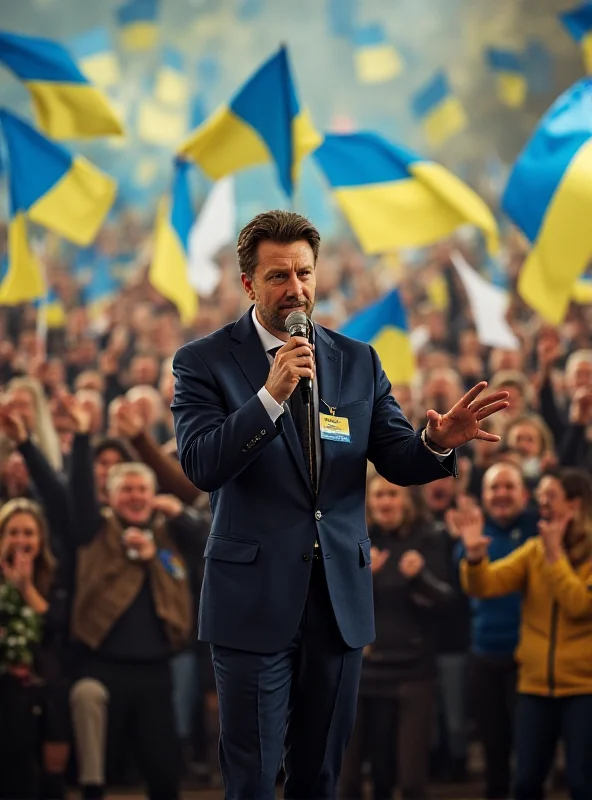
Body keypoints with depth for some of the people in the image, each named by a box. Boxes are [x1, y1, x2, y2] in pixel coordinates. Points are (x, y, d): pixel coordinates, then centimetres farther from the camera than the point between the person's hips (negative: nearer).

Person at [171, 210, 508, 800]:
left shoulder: (358, 361, 8)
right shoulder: (204, 362, -4)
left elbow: (397, 461, 5)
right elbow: (201, 467, -16)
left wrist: (436, 442, -18)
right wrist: (270, 395, -26)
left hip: (341, 594, 4)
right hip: (255, 595, -4)